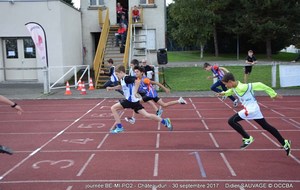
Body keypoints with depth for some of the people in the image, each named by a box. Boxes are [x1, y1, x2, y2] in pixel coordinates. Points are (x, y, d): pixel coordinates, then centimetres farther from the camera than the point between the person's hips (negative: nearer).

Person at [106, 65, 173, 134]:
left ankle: (119, 127, 1)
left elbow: (137, 81, -31)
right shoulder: (122, 79, 15)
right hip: (130, 100, 9)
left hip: (131, 100, -9)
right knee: (146, 115, 7)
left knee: (113, 108, -3)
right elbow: (122, 86, 37)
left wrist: (135, 92, -33)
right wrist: (112, 88, 30)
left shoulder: (127, 78, -14)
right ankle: (165, 121, 9)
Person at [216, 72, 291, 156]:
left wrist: (273, 94, -11)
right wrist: (224, 93, 11)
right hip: (253, 109, 10)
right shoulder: (234, 87, 3)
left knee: (231, 121, -9)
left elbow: (259, 85, -18)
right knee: (266, 126, 18)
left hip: (251, 109, -10)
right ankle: (285, 143, 27)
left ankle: (247, 139, 1)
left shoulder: (242, 87, -24)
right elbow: (231, 91, 30)